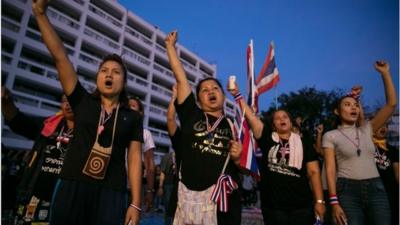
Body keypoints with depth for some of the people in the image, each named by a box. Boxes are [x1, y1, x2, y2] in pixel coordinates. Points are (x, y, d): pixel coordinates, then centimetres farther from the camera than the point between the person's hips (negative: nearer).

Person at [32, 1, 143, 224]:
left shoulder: (133, 117, 6)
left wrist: (135, 204, -5)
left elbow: (135, 159, 1)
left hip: (110, 192, 0)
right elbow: (60, 56, 1)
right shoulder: (82, 101, 7)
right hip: (71, 186, 1)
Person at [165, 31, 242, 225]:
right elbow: (180, 77, 6)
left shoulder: (234, 127, 9)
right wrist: (170, 46, 14)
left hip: (224, 200, 1)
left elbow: (243, 167, 16)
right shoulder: (191, 115, 5)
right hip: (188, 198, 0)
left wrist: (237, 157, -7)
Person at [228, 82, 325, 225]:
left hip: (301, 205, 1)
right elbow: (250, 116, -2)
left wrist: (319, 201, -3)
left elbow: (314, 172, 3)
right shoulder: (267, 139, 4)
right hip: (272, 206, 0)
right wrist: (237, 95, -6)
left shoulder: (303, 143, 6)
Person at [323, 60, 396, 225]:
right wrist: (334, 202, -13)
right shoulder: (330, 136, 1)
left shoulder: (366, 130, 12)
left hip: (375, 188, 4)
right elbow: (330, 169, -6)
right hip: (348, 190, -3)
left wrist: (385, 73, 2)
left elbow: (391, 104, 5)